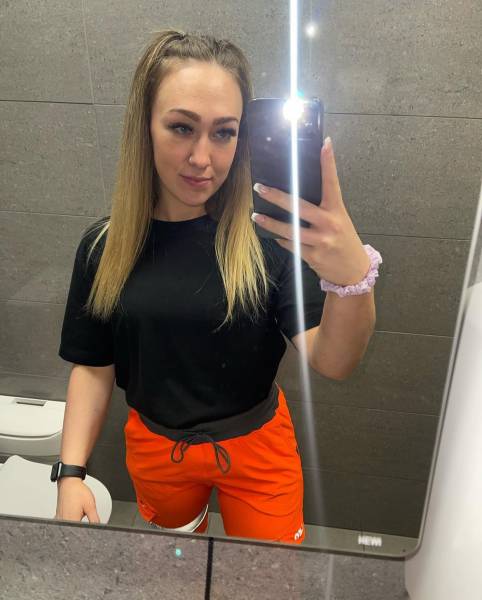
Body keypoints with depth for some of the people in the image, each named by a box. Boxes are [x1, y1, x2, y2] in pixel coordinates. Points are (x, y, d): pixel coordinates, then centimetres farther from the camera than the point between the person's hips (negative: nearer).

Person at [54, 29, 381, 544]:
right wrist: (71, 473, -10)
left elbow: (332, 363, -27)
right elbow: (92, 368, -2)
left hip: (257, 447, -2)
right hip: (155, 450, 3)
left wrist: (354, 278, -47)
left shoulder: (267, 235, -19)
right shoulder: (104, 247, -12)